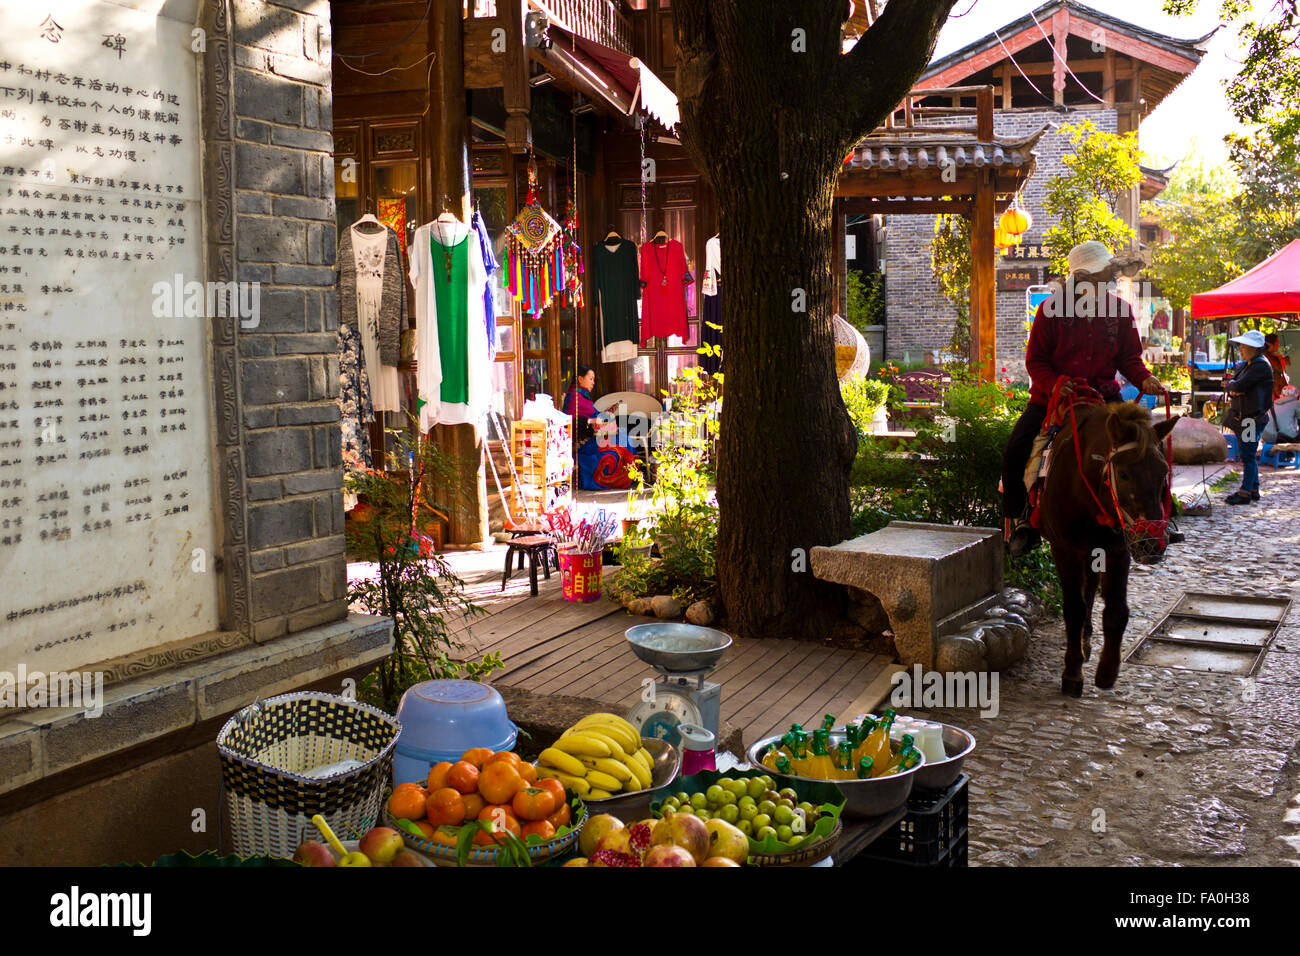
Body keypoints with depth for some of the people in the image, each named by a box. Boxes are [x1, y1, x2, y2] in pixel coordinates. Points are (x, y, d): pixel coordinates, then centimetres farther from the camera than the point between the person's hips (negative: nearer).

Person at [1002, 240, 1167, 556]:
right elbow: (1035, 360, -5)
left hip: (1103, 396, 2)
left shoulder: (1120, 309, 1)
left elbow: (1129, 358, 8)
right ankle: (1018, 521, -2)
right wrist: (1054, 385, -24)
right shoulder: (1051, 308, -8)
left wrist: (1145, 379, -13)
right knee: (1015, 450, -20)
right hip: (1051, 397, -2)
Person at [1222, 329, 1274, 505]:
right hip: (1241, 417, 9)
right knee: (1247, 455, 15)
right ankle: (1254, 490, 24)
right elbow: (1230, 385, 10)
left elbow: (1239, 386, -22)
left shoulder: (1261, 366, -15)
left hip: (1253, 417, -9)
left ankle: (1245, 493, -3)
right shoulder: (1245, 364, 15)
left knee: (1248, 456, -6)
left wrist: (1230, 385, -3)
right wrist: (1232, 390, -11)